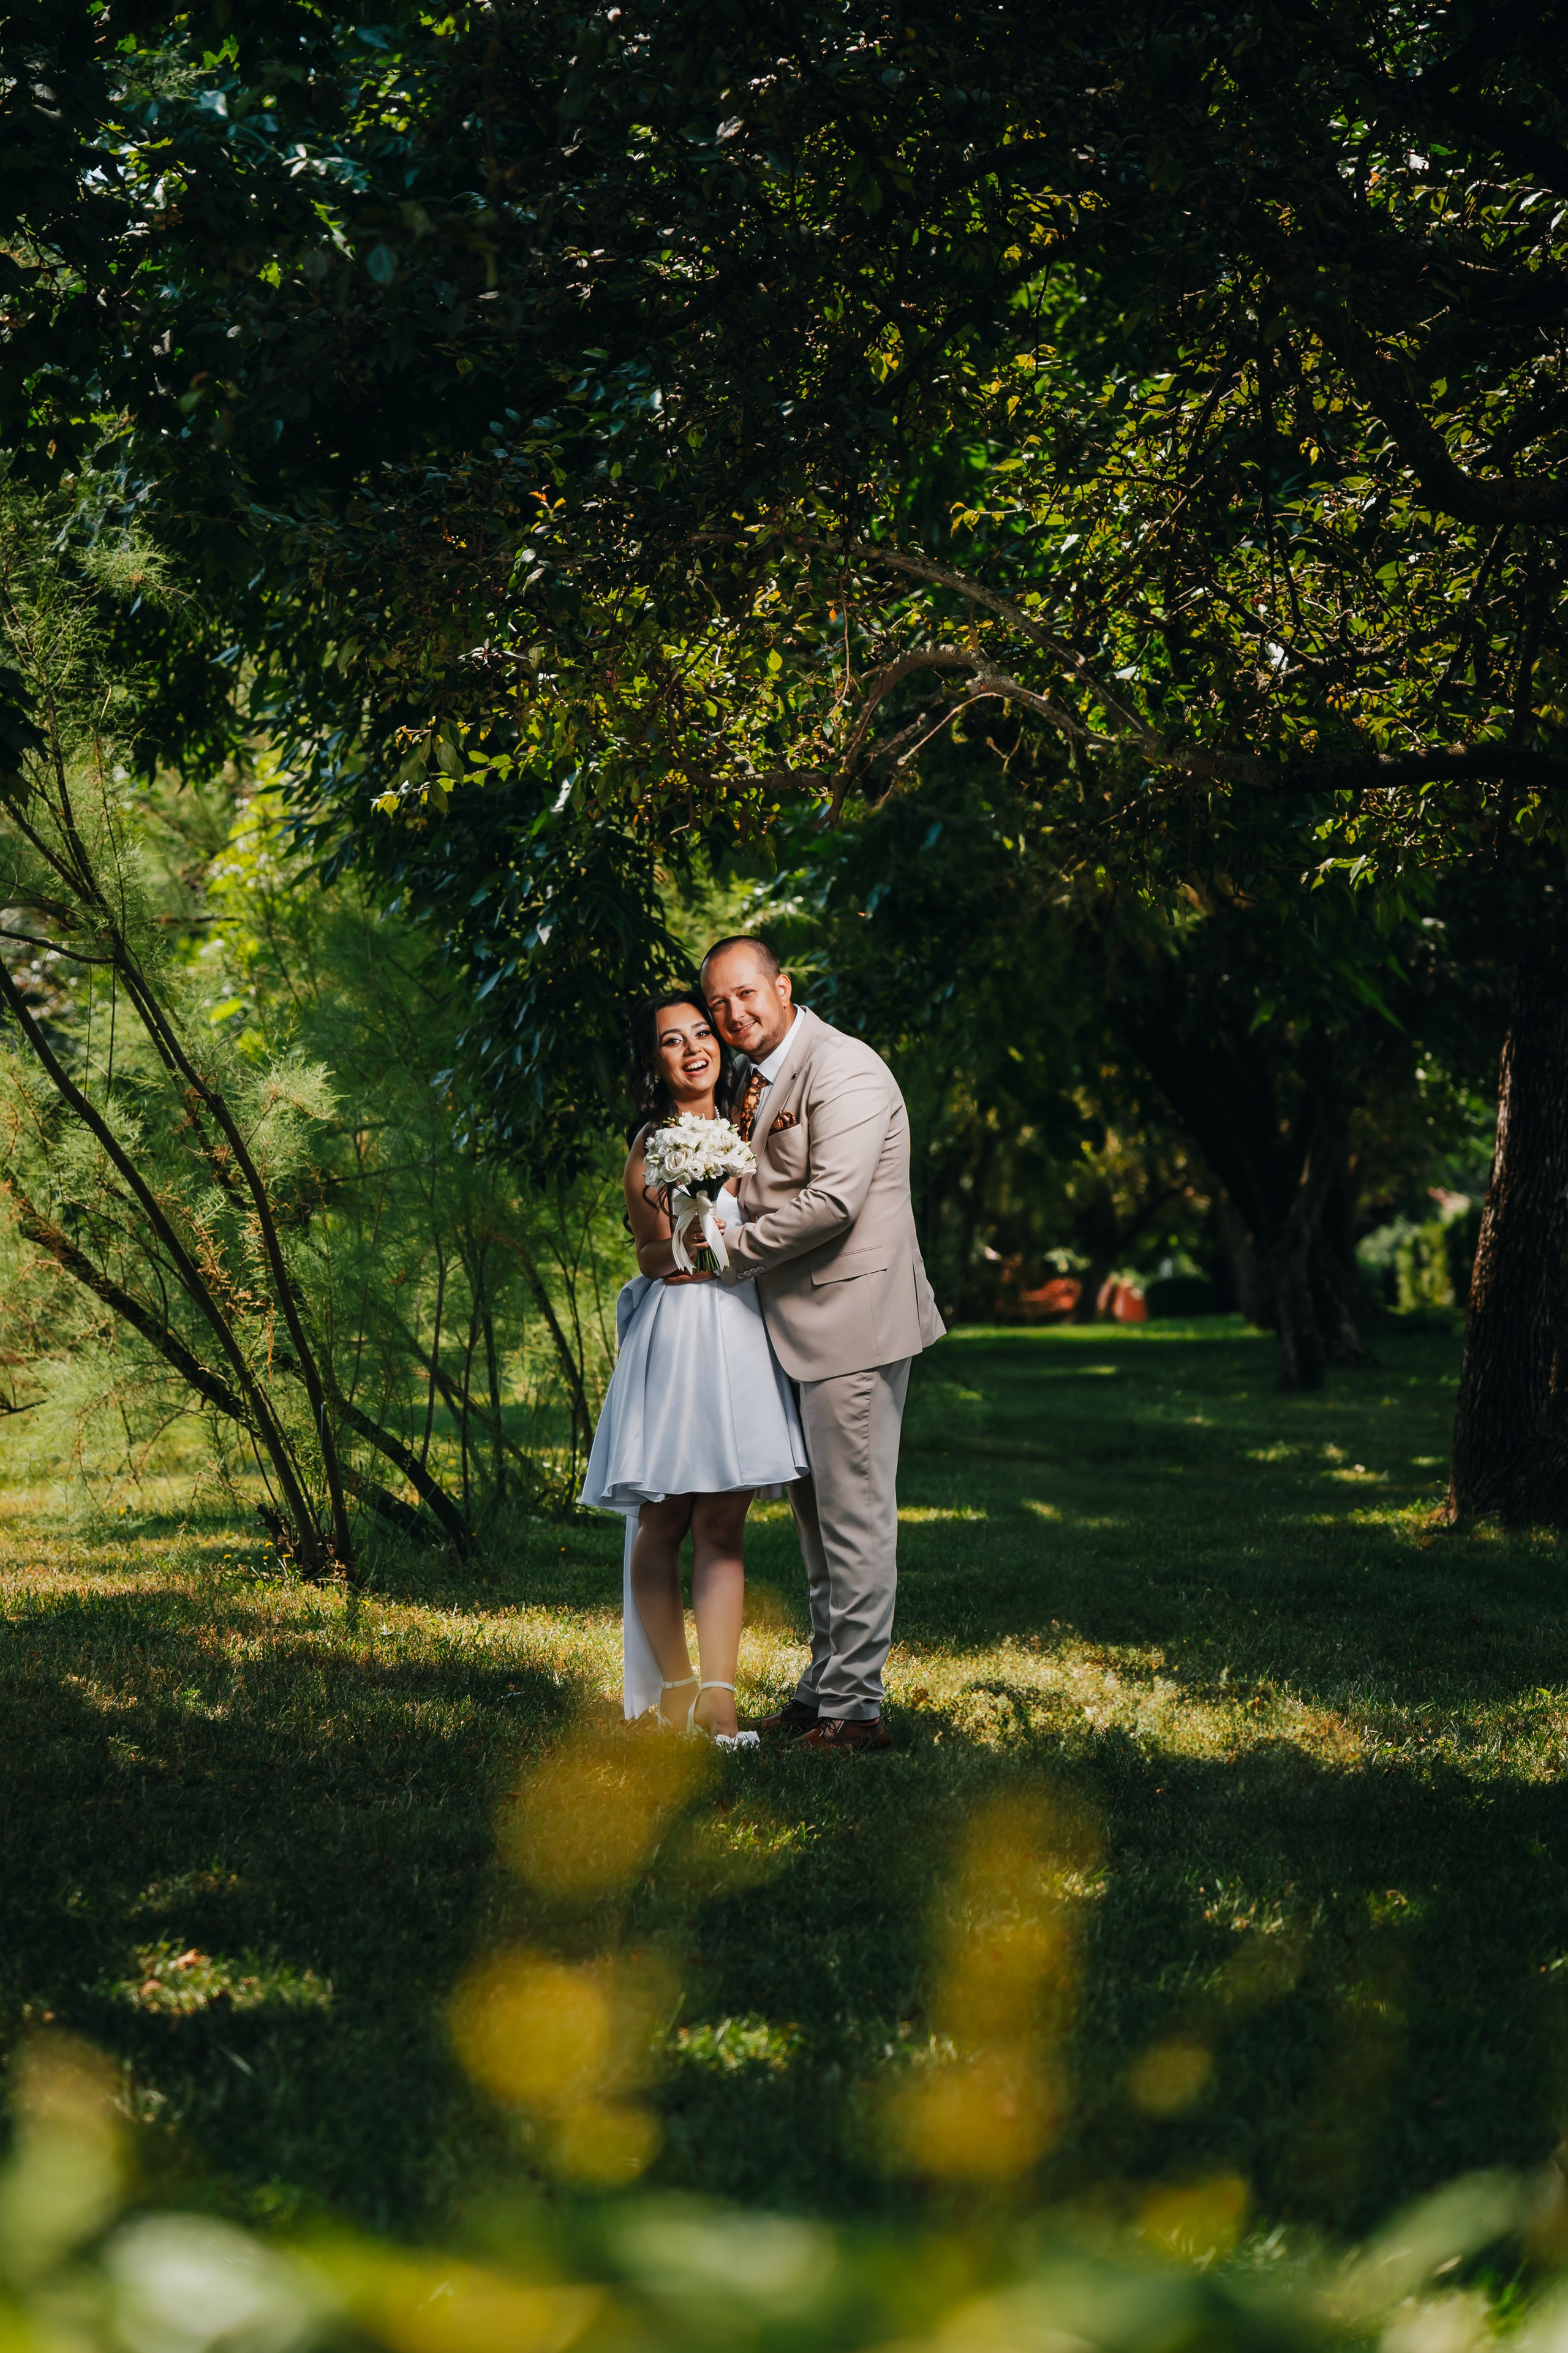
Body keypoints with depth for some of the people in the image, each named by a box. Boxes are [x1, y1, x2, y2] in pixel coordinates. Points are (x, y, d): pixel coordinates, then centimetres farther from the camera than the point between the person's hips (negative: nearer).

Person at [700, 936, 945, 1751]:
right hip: (800, 1328, 10)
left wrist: (728, 1253, -14)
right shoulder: (759, 1078, 16)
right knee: (817, 1517, 16)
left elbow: (832, 1201, -24)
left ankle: (854, 1706, -1)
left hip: (853, 1319, -10)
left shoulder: (842, 1070, -15)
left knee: (855, 1517, -5)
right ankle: (825, 1686, 25)